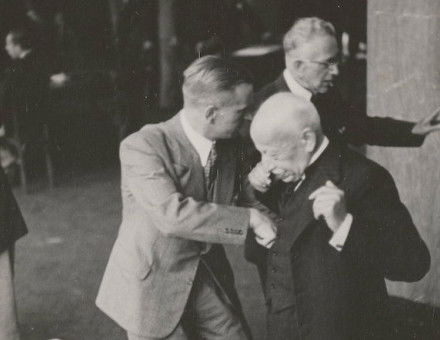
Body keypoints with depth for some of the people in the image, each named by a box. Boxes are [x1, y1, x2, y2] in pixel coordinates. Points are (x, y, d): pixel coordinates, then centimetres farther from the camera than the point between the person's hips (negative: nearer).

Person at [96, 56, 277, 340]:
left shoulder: (229, 145, 0)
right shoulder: (143, 146, -21)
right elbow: (172, 214, -33)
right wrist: (249, 218, -31)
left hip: (211, 280, 6)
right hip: (154, 288, -5)